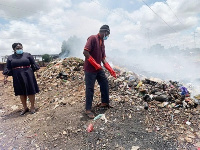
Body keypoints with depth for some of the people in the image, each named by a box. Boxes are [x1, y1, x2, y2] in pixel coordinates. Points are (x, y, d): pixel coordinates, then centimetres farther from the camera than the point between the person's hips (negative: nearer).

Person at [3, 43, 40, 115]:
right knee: (21, 93, 10)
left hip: (28, 76, -2)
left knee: (30, 92, 3)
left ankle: (32, 107, 19)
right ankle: (25, 108, 24)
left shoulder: (27, 55, 2)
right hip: (17, 78, 2)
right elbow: (8, 68, 7)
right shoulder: (10, 57, 7)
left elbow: (34, 65, 4)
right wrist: (5, 77, -2)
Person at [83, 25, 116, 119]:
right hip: (90, 69, -9)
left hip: (99, 69, 9)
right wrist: (95, 64, -20)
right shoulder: (93, 38, -12)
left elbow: (103, 58, 15)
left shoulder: (102, 42, 15)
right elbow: (85, 52, -22)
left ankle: (105, 103, 30)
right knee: (90, 89, -3)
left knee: (105, 83, 13)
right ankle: (88, 110, 10)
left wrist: (110, 69, 7)